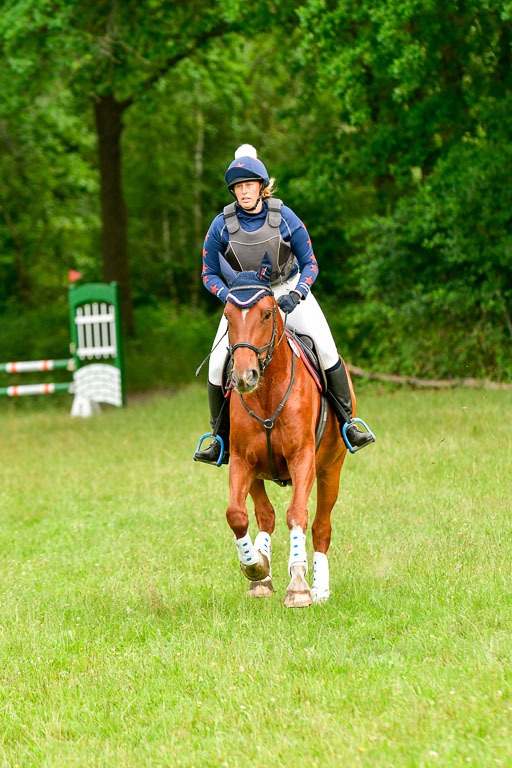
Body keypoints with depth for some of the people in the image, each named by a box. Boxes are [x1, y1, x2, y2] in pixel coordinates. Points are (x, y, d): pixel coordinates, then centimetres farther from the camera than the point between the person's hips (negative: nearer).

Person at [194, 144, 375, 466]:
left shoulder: (284, 217, -12)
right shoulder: (222, 225, -10)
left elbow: (310, 264, -5)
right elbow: (210, 274, -1)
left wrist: (296, 295, -22)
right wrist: (231, 297, -19)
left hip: (289, 291, -1)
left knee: (326, 349, -20)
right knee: (218, 363, -14)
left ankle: (348, 422, -6)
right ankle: (222, 439, 4)